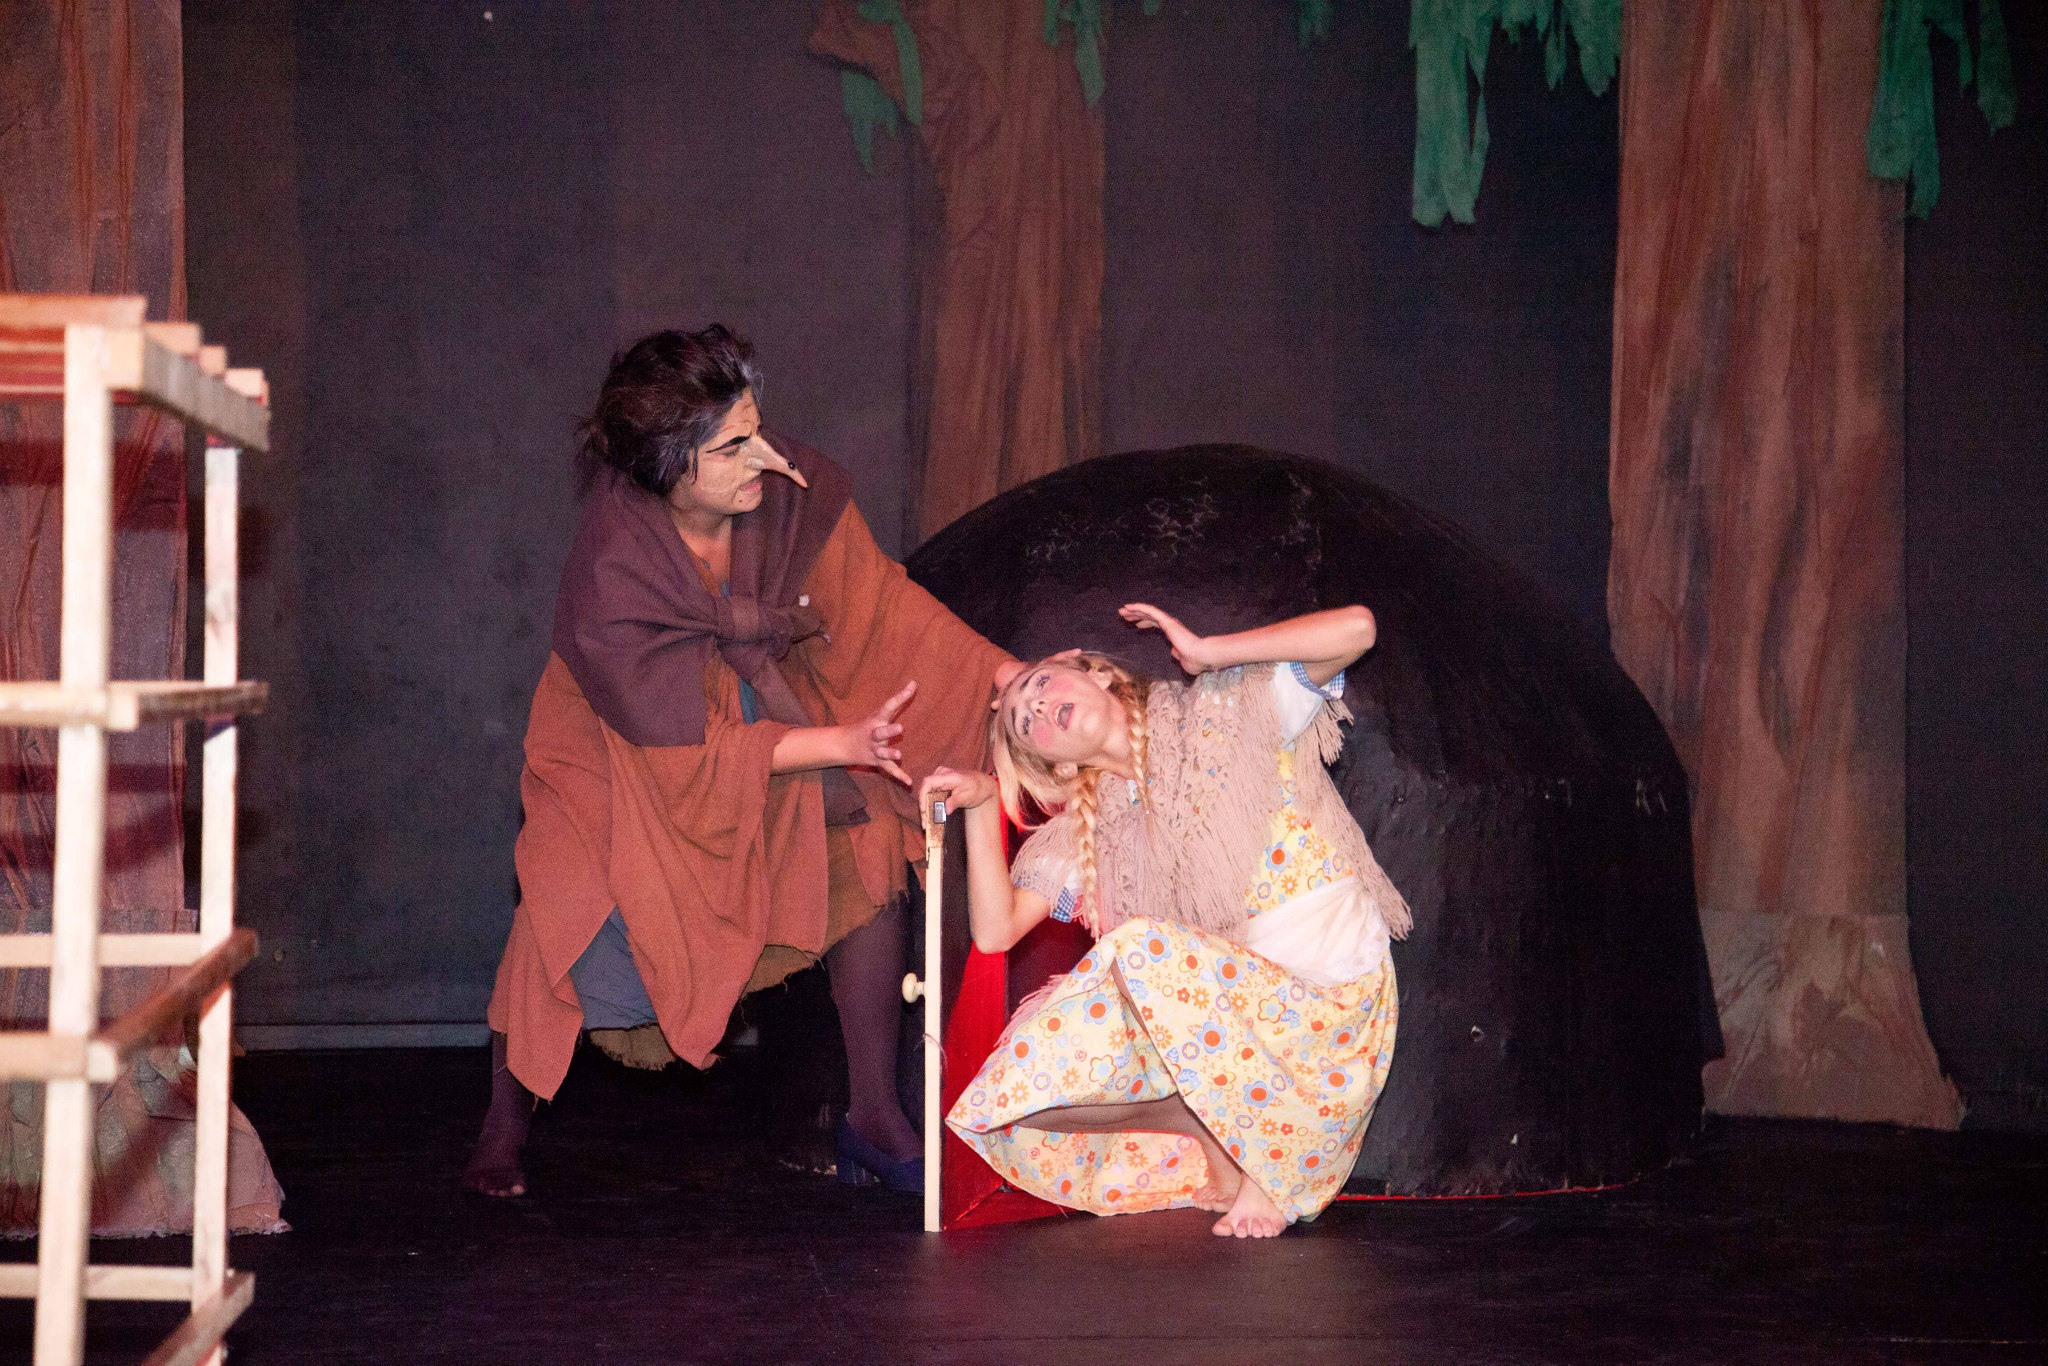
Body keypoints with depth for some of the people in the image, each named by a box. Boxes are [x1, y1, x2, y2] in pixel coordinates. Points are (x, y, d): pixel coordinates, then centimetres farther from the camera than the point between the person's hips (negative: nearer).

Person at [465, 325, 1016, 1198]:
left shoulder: (791, 488, -23)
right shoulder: (608, 580, -34)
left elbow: (881, 599, -11)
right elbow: (683, 743, -28)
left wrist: (1005, 674, -18)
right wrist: (840, 745, -32)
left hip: (765, 712, 5)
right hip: (625, 755, -5)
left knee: (868, 841, -13)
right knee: (570, 909, -21)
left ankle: (874, 1118, -3)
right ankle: (504, 1128, 5)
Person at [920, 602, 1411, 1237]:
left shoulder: (1227, 714, -2)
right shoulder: (1086, 829, 11)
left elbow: (1355, 629, -15)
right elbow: (995, 929, 2)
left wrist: (1205, 653, -9)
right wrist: (981, 807, -6)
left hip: (1331, 1002, -5)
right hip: (1226, 1012, 5)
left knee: (1142, 948, -33)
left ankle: (1265, 1161, -19)